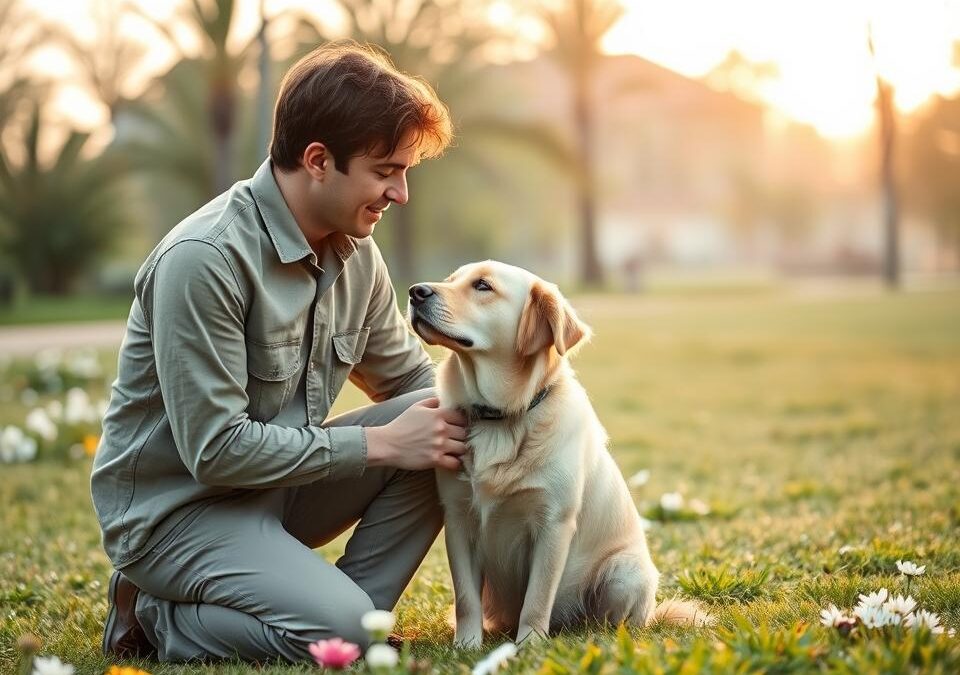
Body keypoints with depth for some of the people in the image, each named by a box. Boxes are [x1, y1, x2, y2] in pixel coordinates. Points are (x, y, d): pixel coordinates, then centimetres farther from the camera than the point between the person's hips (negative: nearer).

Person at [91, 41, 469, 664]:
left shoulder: (356, 252, 1)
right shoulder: (204, 259, -24)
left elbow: (412, 378, 13)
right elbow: (216, 449, -26)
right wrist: (379, 443, -23)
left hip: (280, 482, 8)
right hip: (175, 507, -7)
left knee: (449, 428, -10)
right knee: (336, 629, -27)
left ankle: (348, 613, -4)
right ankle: (157, 618, -2)